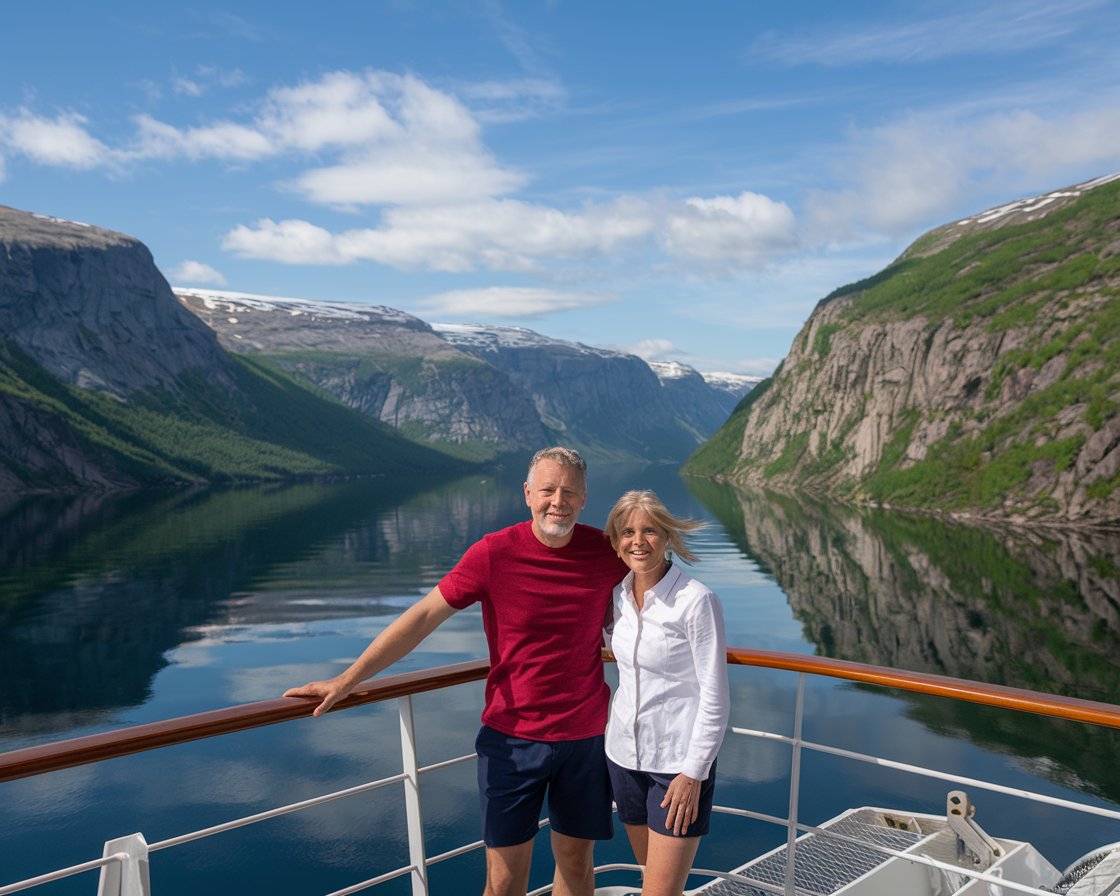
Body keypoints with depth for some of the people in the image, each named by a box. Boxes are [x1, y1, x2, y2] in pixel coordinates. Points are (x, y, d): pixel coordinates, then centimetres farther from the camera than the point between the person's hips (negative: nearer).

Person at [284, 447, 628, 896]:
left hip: (584, 737, 2)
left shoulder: (605, 552, -6)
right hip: (512, 736, -2)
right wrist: (346, 680, -9)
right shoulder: (494, 553, -12)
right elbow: (423, 615, -9)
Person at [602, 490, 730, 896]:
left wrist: (693, 773, -15)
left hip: (679, 761, -6)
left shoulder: (697, 601, -17)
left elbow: (714, 696, -15)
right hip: (625, 755, 6)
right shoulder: (618, 594, 1)